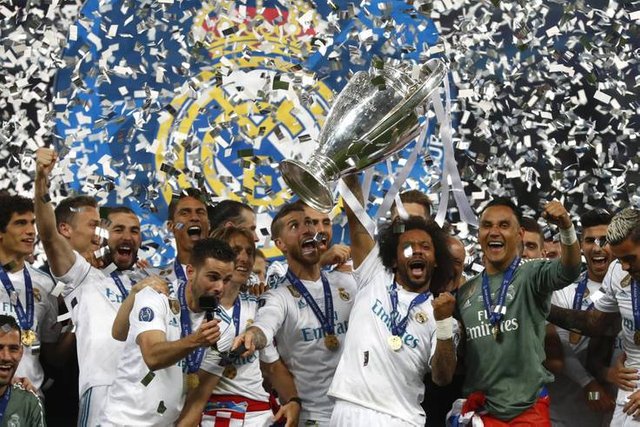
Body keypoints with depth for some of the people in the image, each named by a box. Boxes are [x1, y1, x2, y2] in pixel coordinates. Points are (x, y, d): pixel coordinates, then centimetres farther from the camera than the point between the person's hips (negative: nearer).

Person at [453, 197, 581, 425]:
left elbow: (568, 271, -25)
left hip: (529, 410, -3)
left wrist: (567, 228, -41)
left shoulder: (532, 275, -4)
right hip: (479, 412, 4)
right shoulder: (464, 293, 10)